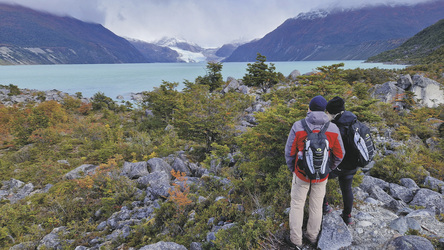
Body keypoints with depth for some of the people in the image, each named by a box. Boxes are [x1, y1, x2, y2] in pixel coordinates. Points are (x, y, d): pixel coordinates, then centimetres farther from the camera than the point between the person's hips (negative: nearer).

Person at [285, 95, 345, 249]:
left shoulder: (298, 126, -21)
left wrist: (292, 169, 5)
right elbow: (339, 155, -4)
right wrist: (328, 169, 13)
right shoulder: (333, 129, -13)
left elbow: (289, 152, -14)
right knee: (316, 206, 23)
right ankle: (312, 237, 43)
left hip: (301, 174, -2)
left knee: (297, 205, 18)